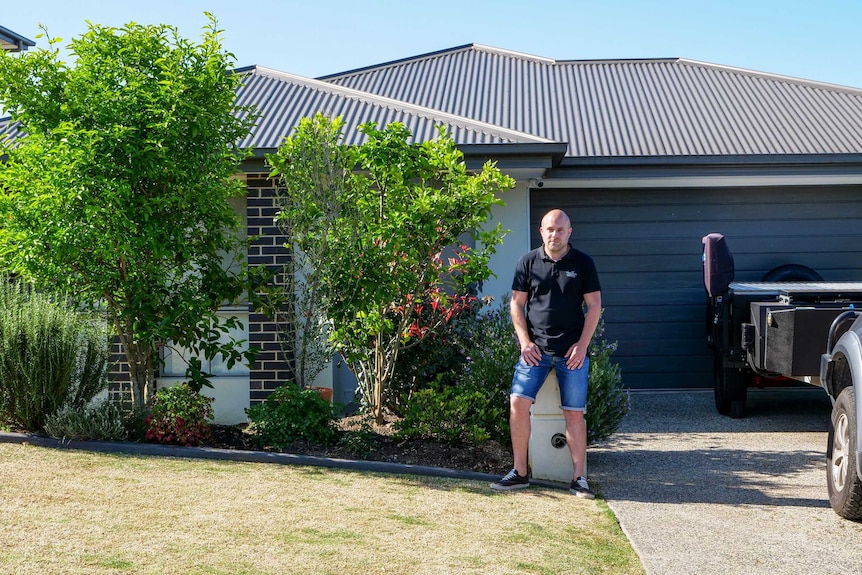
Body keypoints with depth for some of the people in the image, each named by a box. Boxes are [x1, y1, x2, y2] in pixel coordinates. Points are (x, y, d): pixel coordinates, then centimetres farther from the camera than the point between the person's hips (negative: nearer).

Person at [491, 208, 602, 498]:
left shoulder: (583, 263, 3)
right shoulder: (528, 262, 5)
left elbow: (594, 306, 3)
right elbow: (516, 304, 7)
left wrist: (582, 344, -6)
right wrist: (525, 342, -3)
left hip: (572, 351, -1)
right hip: (536, 349, 1)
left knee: (574, 412, 0)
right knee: (518, 403, -9)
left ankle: (579, 478, 8)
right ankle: (519, 472, 2)